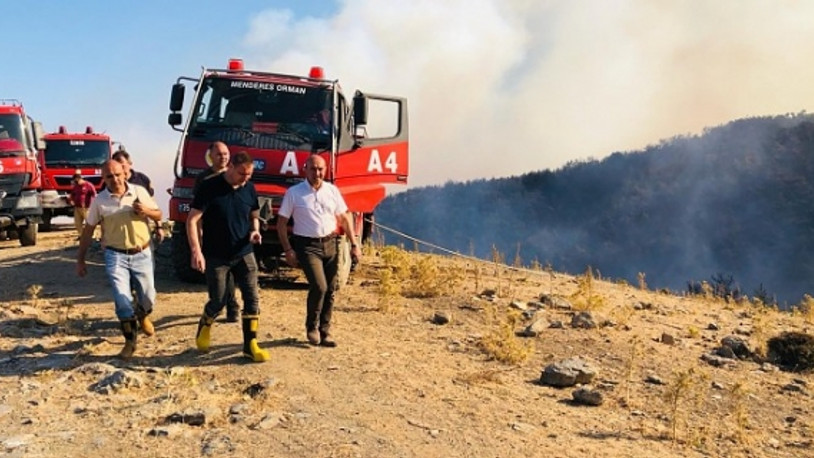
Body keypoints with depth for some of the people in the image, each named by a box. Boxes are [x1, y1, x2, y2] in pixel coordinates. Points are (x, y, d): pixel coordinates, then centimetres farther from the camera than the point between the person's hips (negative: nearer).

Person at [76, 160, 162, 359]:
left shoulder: (140, 192, -3)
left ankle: (142, 316, 46)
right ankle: (130, 341, 9)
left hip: (142, 254, 1)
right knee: (122, 299, -8)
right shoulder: (99, 201, -5)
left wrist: (146, 211, -16)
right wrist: (80, 259, 4)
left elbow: (158, 215, 7)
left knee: (148, 298, 10)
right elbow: (88, 231, 3)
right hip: (115, 256, -1)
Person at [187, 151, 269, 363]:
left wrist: (255, 231, -7)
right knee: (218, 301, 4)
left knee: (252, 298, -2)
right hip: (216, 256, -4)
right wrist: (196, 251, -22)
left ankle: (250, 345, 7)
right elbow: (192, 220, -13)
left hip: (244, 254, 4)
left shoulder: (249, 188, 1)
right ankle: (204, 327, 36)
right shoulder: (209, 187, -13)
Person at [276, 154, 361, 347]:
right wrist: (288, 250, -9)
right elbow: (281, 223, -1)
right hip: (308, 246, -4)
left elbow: (344, 218, 11)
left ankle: (324, 331, 21)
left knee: (330, 290, 5)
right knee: (319, 286, -16)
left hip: (330, 244, 4)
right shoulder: (294, 193, -4)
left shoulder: (332, 190, 6)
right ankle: (312, 327, 7)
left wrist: (354, 245, 5)